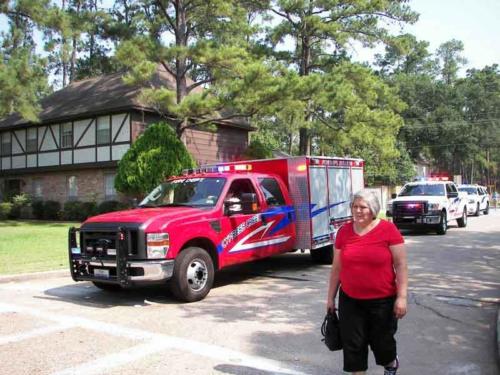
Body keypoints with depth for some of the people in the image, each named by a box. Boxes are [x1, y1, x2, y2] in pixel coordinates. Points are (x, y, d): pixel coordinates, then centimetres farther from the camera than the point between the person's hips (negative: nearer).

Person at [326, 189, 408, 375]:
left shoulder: (388, 229, -10)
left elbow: (401, 265, -8)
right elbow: (336, 267, 7)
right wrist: (331, 297, 10)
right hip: (350, 300, 3)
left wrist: (402, 296, -13)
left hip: (382, 300, -2)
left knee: (381, 342, 15)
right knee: (352, 345, 6)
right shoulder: (344, 231, 0)